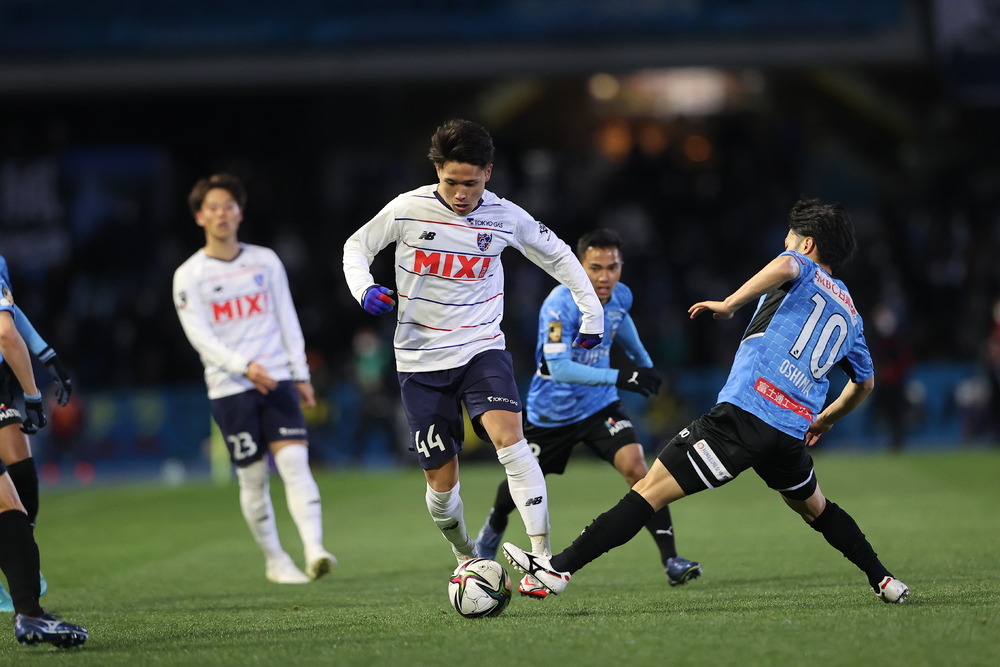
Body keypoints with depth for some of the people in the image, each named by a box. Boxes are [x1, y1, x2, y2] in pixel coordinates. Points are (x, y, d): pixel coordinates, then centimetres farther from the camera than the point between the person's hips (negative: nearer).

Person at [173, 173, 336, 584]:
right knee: (253, 477, 2)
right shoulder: (189, 276, 1)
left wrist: (301, 374, 9)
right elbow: (200, 336, -9)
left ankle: (314, 550, -25)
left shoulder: (265, 261, 11)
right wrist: (244, 366, -22)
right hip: (229, 388, -1)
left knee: (295, 461, -15)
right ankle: (274, 561, 15)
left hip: (277, 380, 2)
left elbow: (287, 319, 15)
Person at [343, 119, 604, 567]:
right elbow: (357, 246, 5)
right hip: (421, 359, 0)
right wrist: (363, 288, -15)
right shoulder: (408, 210, -10)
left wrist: (591, 311, 8)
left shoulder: (505, 217, -5)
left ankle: (543, 554, -29)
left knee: (508, 436, -28)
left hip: (481, 348, 0)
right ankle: (466, 558, 32)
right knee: (442, 482, 2)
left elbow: (557, 255, 12)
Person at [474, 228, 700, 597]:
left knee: (634, 464, -21)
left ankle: (670, 560, -23)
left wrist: (642, 360, 34)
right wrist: (619, 377, -44)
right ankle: (493, 529, 53)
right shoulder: (560, 305, -28)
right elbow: (558, 368, -36)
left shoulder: (621, 296, -8)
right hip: (552, 411, -3)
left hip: (599, 405, 3)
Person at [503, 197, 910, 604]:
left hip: (745, 411, -6)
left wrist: (729, 304, -15)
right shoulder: (850, 314, 25)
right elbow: (864, 384, 36)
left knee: (651, 489, -9)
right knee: (814, 507, 33)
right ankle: (884, 581, 33)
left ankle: (560, 568, -14)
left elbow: (785, 266, -20)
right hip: (791, 430, 6)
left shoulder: (803, 271, 7)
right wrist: (823, 422, 49)